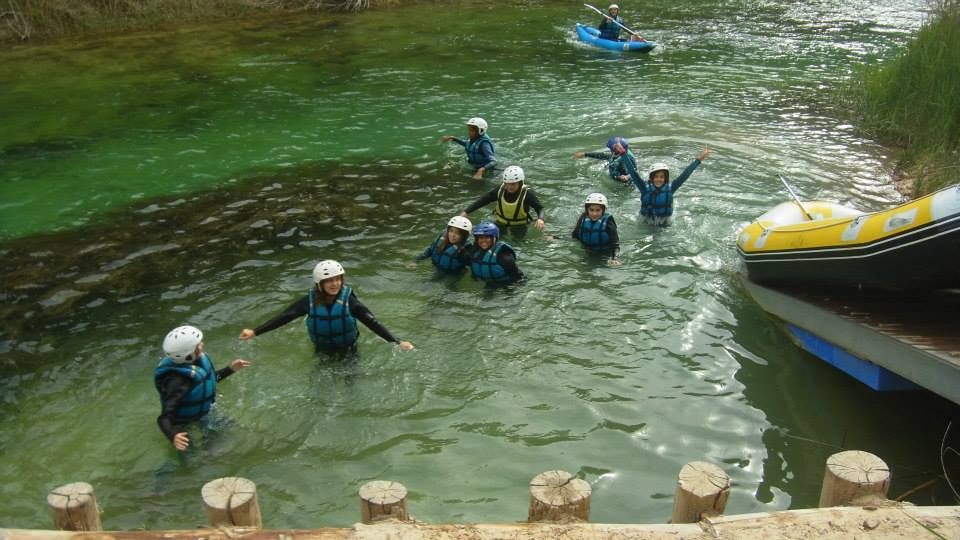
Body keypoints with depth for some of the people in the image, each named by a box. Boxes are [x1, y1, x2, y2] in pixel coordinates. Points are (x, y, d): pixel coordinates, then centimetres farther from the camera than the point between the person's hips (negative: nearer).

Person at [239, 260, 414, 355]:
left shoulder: (348, 300, -26)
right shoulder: (310, 301, -21)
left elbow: (372, 322, -29)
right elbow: (284, 317, -19)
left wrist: (397, 342, -38)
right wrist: (255, 332, -26)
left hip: (348, 351, -2)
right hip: (323, 351, 2)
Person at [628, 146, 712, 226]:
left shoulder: (670, 188, -14)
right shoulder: (645, 188, -17)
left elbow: (685, 175, -16)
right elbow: (633, 173, -25)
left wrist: (699, 159, -20)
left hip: (664, 224, 1)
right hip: (646, 223, -1)